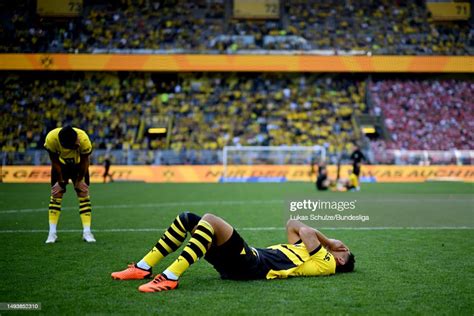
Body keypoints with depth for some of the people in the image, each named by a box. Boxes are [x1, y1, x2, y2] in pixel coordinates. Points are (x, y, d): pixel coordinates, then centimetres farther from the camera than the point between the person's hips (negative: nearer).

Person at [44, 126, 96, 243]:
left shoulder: (83, 139, -37)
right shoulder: (51, 138, -36)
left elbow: (84, 161, -18)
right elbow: (55, 161, -19)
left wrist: (80, 179, -10)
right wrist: (61, 180, -12)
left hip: (79, 164, 0)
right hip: (60, 164, 0)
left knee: (83, 193, -10)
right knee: (56, 194, -8)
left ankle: (87, 232, -8)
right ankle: (52, 233, -5)